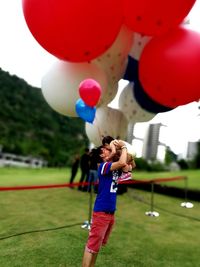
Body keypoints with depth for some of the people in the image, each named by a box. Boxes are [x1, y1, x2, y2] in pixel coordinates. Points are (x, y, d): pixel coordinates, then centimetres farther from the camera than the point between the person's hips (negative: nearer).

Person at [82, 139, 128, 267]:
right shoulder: (104, 166, -15)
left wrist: (127, 151, 2)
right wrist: (123, 147, -15)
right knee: (92, 245, -2)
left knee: (99, 244, 20)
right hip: (101, 211, -9)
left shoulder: (114, 167, 9)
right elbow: (123, 163, -30)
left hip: (111, 212, 9)